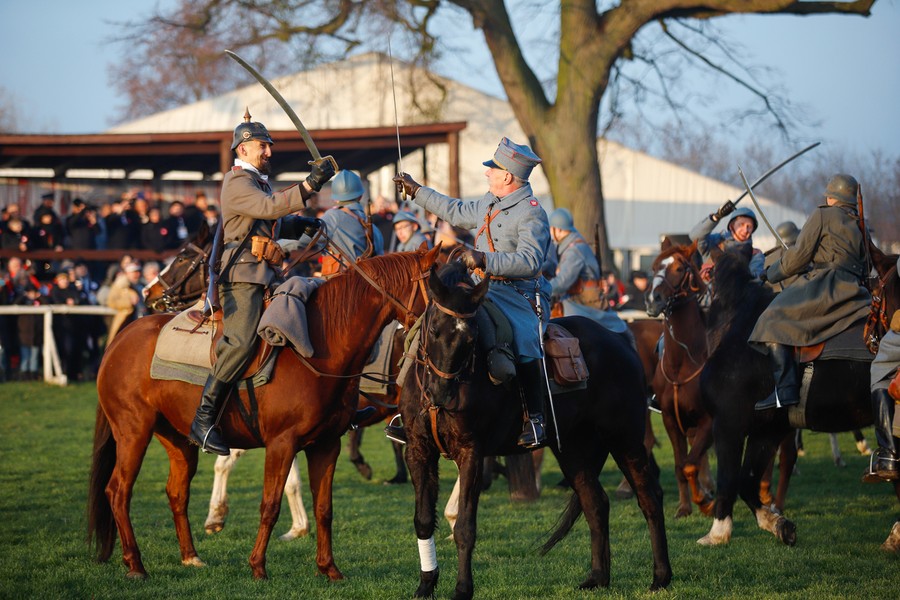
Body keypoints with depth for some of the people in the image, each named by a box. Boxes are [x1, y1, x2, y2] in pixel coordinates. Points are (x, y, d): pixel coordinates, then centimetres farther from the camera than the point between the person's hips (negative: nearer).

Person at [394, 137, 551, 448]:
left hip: (520, 296, -10)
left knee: (522, 345, -35)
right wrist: (416, 191, 38)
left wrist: (485, 259, -34)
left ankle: (535, 420, -31)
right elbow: (457, 211, 33)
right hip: (488, 292, 10)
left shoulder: (531, 213, -14)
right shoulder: (490, 204, 14)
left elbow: (530, 260, -26)